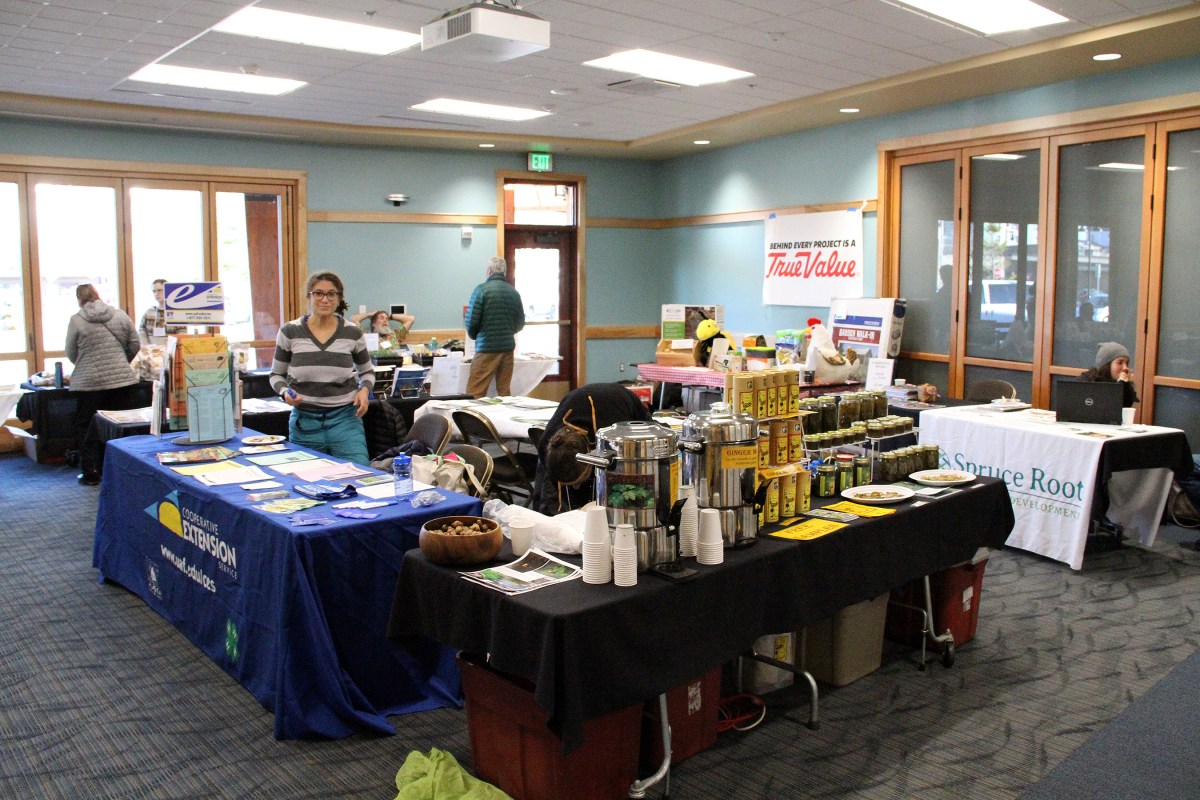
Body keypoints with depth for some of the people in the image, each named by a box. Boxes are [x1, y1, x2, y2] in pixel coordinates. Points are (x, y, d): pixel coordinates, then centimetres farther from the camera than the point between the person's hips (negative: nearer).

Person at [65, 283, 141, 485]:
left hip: (88, 383, -2)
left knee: (86, 428, 9)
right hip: (123, 381, 2)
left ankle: (91, 474, 10)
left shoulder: (76, 320, -4)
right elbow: (135, 345, 6)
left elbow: (71, 354, 2)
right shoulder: (120, 315, 3)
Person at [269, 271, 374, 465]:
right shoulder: (289, 332, 0)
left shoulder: (353, 333, 1)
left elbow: (367, 372, 15)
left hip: (345, 419, 0)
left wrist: (364, 390, -5)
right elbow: (276, 374, 11)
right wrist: (284, 392, -10)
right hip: (304, 421, 1)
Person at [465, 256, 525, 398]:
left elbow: (471, 320, -9)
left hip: (486, 348, -5)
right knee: (505, 392, 10)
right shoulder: (514, 293, 5)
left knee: (474, 393, -3)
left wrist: (474, 336, 10)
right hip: (508, 347, 5)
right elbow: (520, 322, 10)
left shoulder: (482, 289, -7)